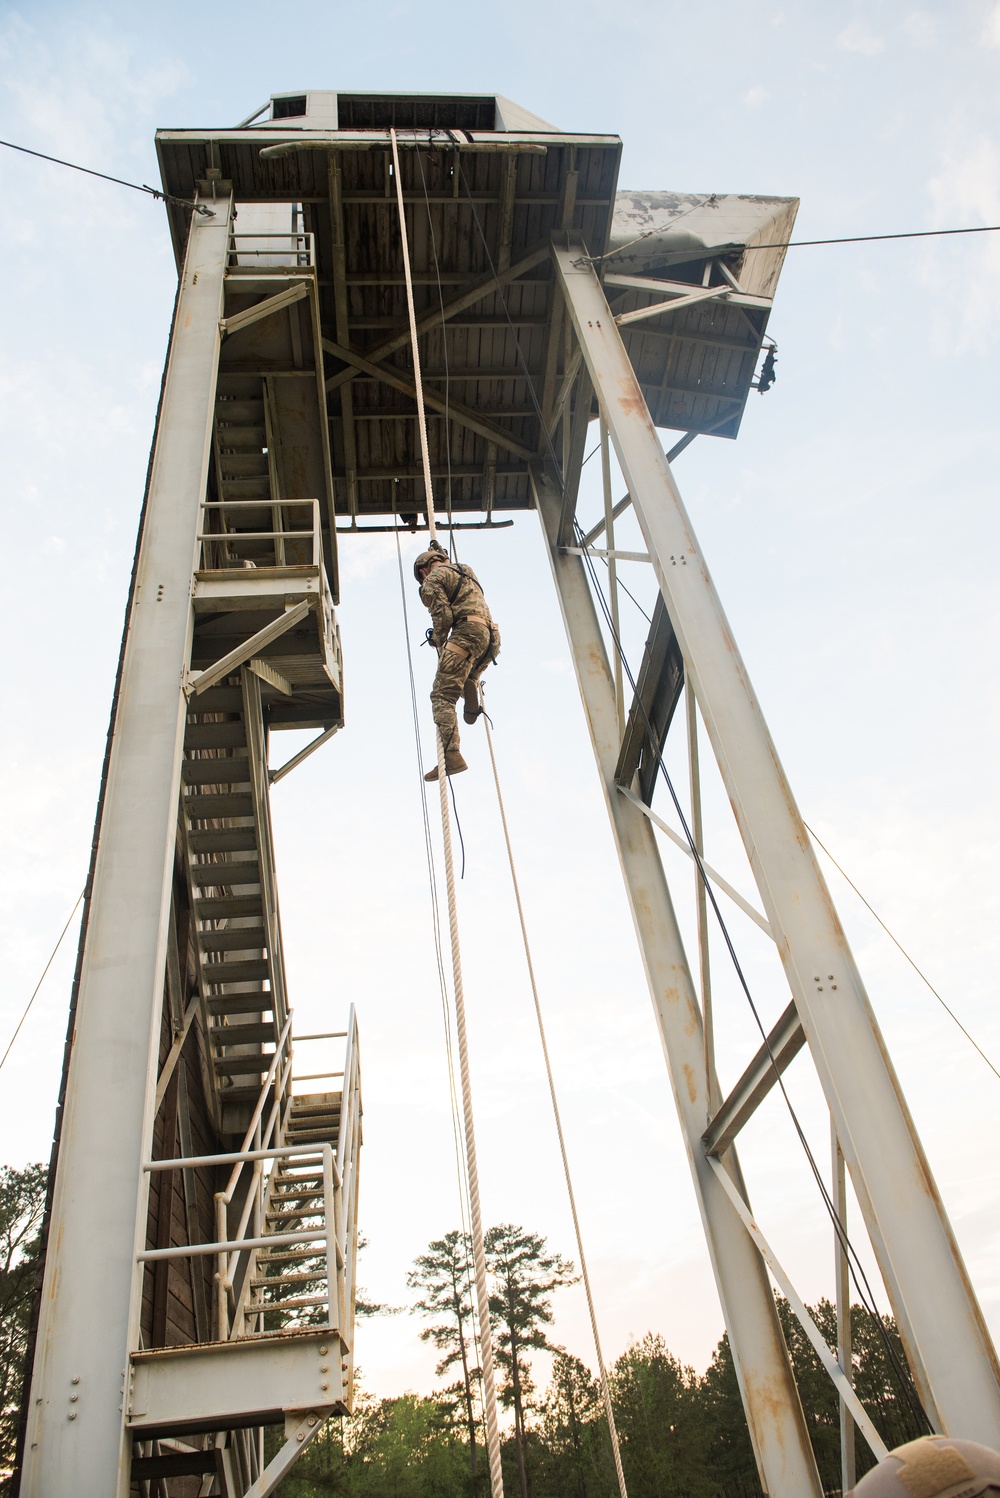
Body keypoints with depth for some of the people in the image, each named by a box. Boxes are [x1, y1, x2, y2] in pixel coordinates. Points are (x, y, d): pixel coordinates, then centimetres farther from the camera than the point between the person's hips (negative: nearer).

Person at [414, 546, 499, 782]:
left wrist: (439, 644, 8)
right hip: (491, 637, 8)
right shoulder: (465, 569, 28)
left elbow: (443, 615, -5)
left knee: (442, 696, -15)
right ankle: (472, 708, 39)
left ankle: (452, 755, -30)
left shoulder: (433, 577, 6)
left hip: (467, 632, -8)